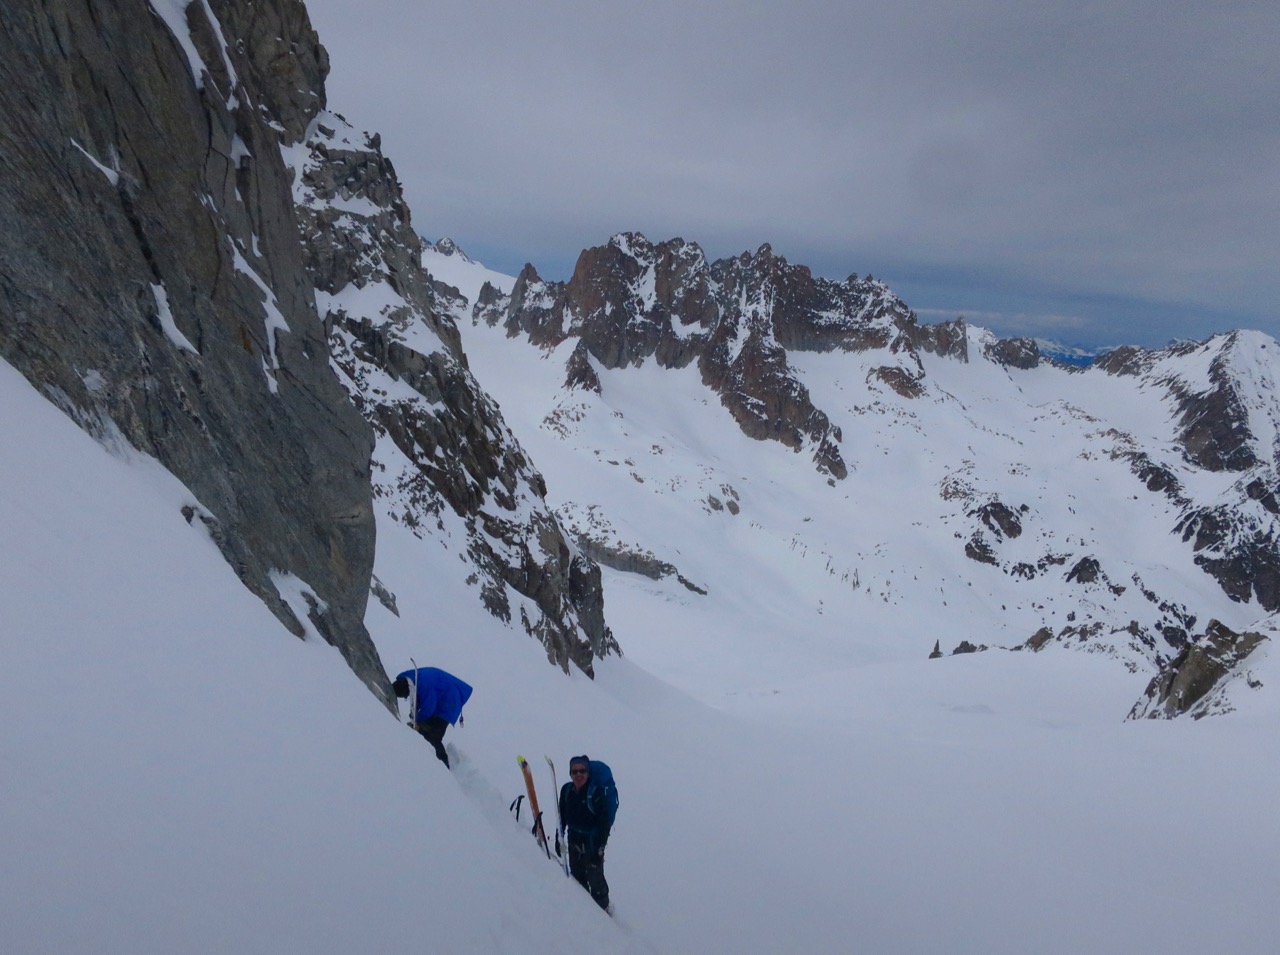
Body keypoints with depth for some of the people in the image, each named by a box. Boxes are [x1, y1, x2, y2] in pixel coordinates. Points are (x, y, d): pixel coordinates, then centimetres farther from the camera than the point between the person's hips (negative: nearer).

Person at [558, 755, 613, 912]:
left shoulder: (597, 792, -22)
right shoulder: (567, 790, -6)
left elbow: (605, 822, -19)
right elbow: (562, 816, 8)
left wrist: (600, 847, -20)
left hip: (592, 842, -5)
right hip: (574, 841, 6)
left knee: (595, 880, 4)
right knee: (577, 876, 20)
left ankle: (603, 909, 26)